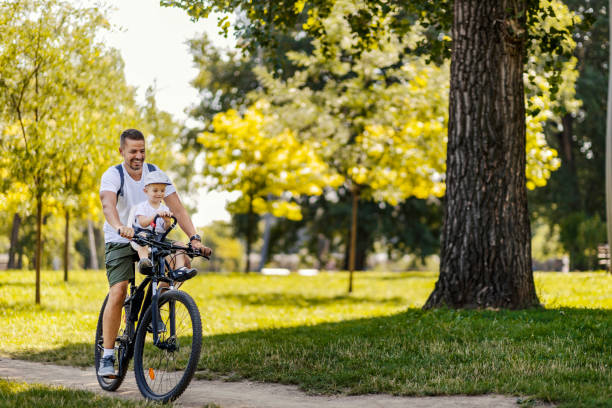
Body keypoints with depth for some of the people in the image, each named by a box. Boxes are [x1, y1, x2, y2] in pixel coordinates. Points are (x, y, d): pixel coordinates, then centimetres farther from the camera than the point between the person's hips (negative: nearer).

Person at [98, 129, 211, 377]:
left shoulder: (155, 173, -7)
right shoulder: (112, 176, -16)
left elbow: (177, 208, -13)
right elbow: (108, 205, -37)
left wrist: (194, 238, -27)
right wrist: (120, 228, -58)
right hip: (120, 242, -3)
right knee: (118, 291, -22)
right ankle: (107, 357, -16)